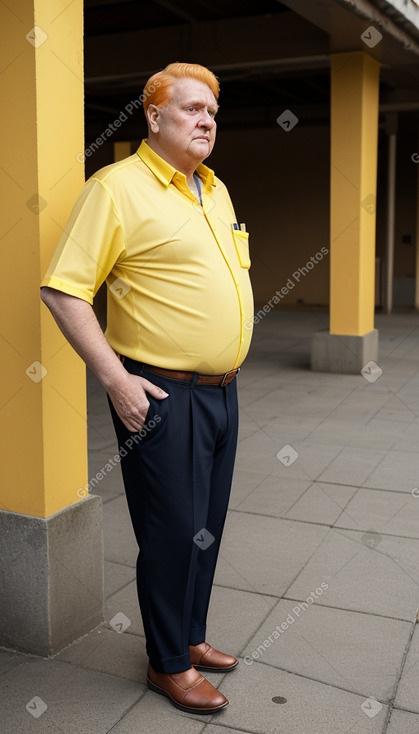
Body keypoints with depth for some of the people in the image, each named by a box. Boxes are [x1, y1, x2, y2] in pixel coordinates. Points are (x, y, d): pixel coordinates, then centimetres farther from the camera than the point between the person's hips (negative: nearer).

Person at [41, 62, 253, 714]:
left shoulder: (216, 191, 13)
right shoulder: (118, 186, -12)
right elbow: (62, 290, -16)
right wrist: (115, 378, -19)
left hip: (221, 389, 8)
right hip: (161, 396, -8)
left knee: (207, 525, 17)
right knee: (173, 531, 3)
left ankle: (192, 637, 36)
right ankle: (168, 663, 24)